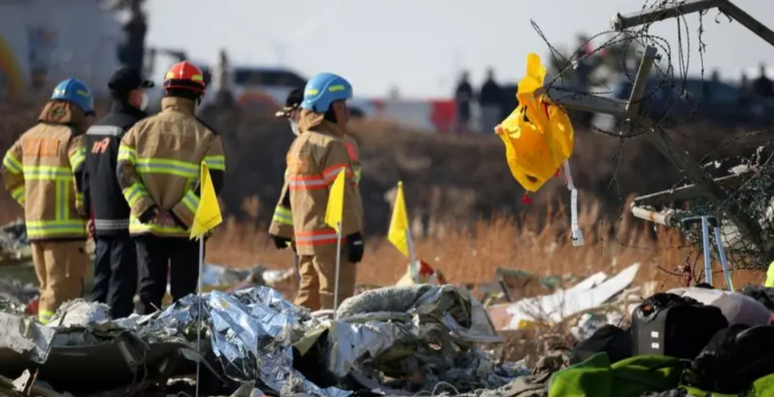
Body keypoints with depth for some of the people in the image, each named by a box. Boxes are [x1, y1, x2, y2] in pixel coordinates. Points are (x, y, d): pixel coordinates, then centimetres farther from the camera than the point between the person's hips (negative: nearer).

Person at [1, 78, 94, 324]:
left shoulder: (30, 136, 13)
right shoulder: (74, 138, -9)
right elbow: (84, 174, -24)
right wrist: (84, 209, -11)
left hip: (35, 224, 7)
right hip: (66, 227, -7)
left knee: (49, 287, 18)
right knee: (63, 291, -5)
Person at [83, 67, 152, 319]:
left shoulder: (95, 130, 15)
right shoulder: (133, 127, -12)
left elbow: (86, 175, 18)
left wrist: (90, 214, 22)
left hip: (101, 221, 9)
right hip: (126, 221, -9)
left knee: (102, 281, 13)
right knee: (123, 281, -8)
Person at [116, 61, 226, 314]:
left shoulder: (139, 131, 3)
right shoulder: (206, 136, -4)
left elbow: (124, 173, -6)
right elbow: (213, 181, -13)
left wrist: (146, 210, -11)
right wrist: (182, 214, -16)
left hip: (146, 227, 2)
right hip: (188, 230, -2)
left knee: (149, 291, 8)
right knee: (184, 293, 5)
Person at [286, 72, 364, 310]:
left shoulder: (298, 145, 16)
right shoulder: (331, 145, -13)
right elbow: (342, 194, -19)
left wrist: (290, 232, 24)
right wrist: (354, 234, -19)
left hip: (305, 237, 9)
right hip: (331, 238, -9)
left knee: (308, 300, 13)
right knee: (336, 301, -8)